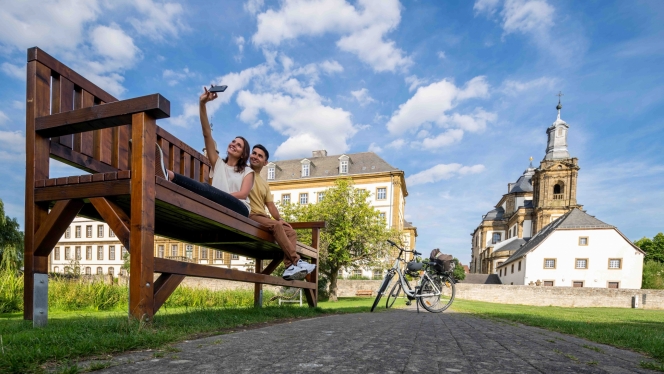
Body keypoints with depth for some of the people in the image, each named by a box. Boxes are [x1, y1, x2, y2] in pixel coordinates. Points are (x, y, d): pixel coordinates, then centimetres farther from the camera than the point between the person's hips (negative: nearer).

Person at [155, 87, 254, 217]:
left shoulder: (247, 171, 18)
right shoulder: (218, 163, 25)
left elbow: (243, 194, 0)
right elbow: (207, 134, 15)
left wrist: (220, 196, -15)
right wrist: (202, 104, 6)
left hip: (238, 208, -2)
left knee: (207, 189, -34)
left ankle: (169, 175, -56)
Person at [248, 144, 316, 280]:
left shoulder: (264, 184, 25)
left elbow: (270, 204, 21)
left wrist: (279, 219, 3)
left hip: (263, 218, 8)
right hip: (249, 216, -8)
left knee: (291, 232, -6)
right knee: (276, 225, -30)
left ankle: (290, 267, -22)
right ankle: (296, 261, -27)